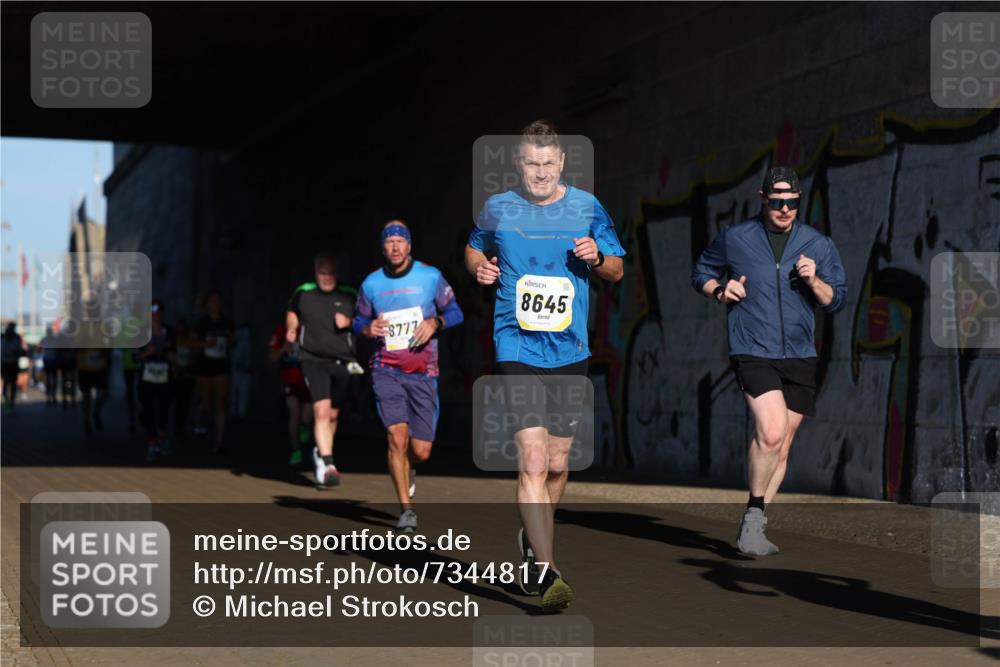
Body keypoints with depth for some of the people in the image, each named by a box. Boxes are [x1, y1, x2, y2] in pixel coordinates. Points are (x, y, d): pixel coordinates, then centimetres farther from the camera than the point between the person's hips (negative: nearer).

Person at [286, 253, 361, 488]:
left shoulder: (349, 296, 3)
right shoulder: (303, 293, 5)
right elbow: (292, 312, 25)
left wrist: (349, 322, -5)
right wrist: (292, 328, 6)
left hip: (342, 362, 2)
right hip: (313, 360, -2)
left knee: (332, 415, 11)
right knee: (321, 410, -19)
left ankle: (321, 454, 36)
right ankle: (327, 466, -22)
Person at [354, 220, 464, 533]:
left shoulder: (430, 276, 1)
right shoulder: (371, 283, 5)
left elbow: (454, 312, 8)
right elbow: (359, 321, 17)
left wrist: (435, 322, -12)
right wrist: (368, 329, -6)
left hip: (423, 373, 0)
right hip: (387, 370, 0)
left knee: (421, 451, -1)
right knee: (397, 435, -17)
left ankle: (406, 468, 37)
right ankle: (406, 509, -5)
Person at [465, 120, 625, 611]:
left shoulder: (587, 208, 5)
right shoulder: (497, 209, 3)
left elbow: (617, 270, 12)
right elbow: (473, 249, 21)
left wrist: (597, 258, -10)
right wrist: (479, 267, -2)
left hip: (570, 351, 3)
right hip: (517, 348, -2)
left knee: (556, 463, 11)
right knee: (533, 459, -15)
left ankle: (532, 539, 38)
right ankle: (546, 572, -15)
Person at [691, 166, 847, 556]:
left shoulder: (818, 245, 7)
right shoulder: (734, 239, 3)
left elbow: (836, 301, 8)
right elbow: (701, 274, 17)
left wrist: (813, 281, -11)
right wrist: (720, 290, -4)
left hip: (800, 358, 4)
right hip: (753, 352, -4)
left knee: (781, 448, 7)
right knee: (771, 433, -22)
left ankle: (753, 528, 20)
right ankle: (754, 515, -4)